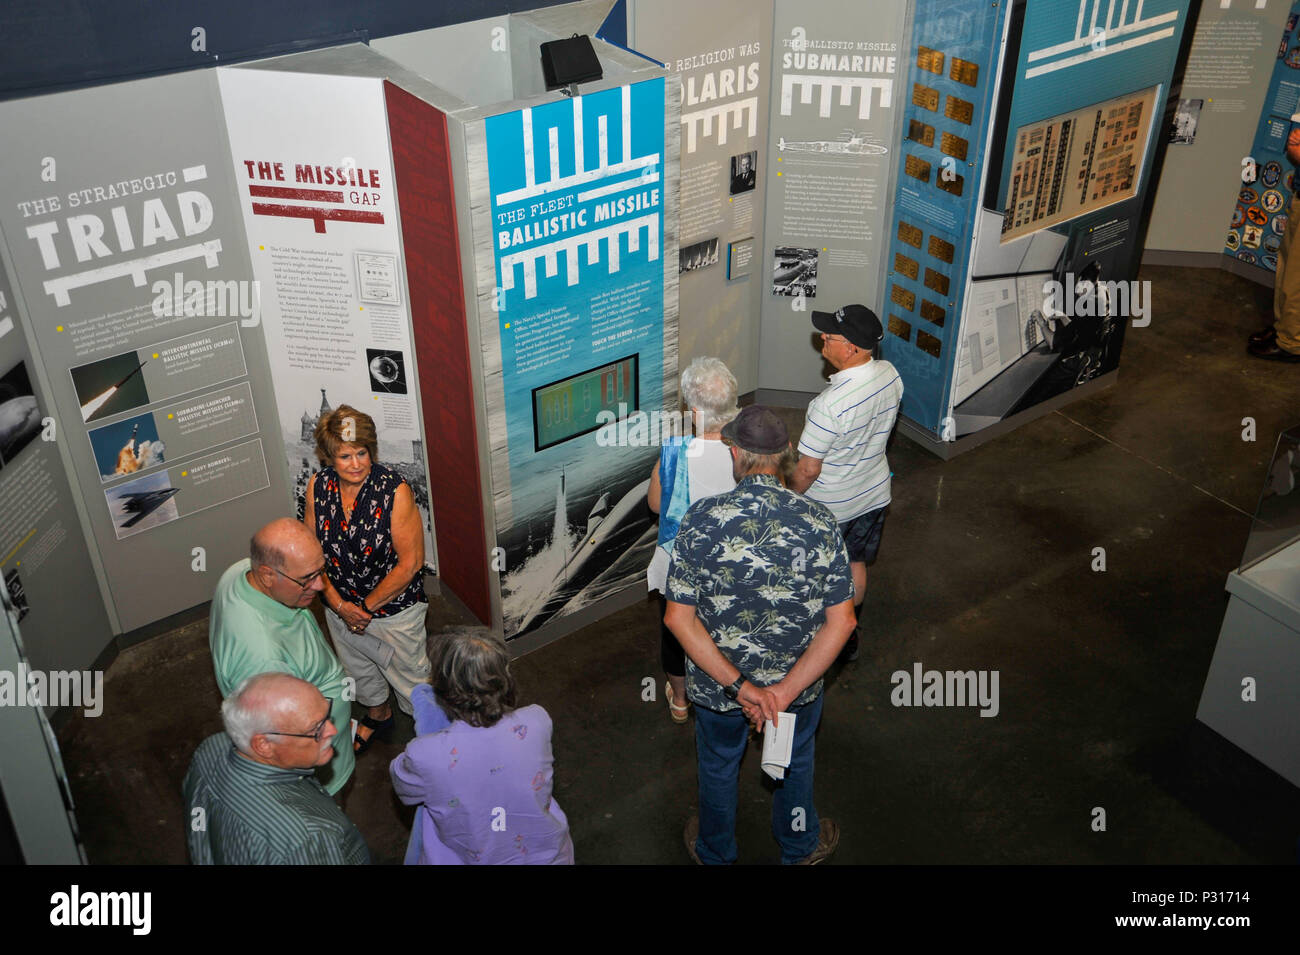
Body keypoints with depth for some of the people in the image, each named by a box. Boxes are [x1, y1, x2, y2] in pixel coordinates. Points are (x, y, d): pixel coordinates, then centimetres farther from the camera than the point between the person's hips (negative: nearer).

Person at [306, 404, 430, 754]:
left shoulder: (395, 491, -26)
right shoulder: (318, 486, -12)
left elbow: (410, 562, -23)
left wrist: (368, 605, -17)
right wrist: (337, 603, -13)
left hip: (393, 608, -5)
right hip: (340, 606, 5)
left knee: (410, 675, 14)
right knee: (359, 670, 29)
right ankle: (378, 715, 58)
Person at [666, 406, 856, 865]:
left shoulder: (701, 520, -22)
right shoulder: (818, 522, -19)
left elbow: (678, 617, -22)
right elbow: (840, 622, -20)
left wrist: (737, 685, -22)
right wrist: (784, 691, -22)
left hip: (716, 679, -1)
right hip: (799, 674, 1)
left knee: (718, 763, 28)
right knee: (794, 760, 30)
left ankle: (714, 852, 53)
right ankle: (799, 846, 55)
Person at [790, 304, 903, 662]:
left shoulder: (830, 404, -37)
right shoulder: (890, 374, -14)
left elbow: (808, 469, -27)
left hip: (830, 506, -6)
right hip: (874, 494, 7)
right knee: (855, 565, 25)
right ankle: (848, 635, 44)